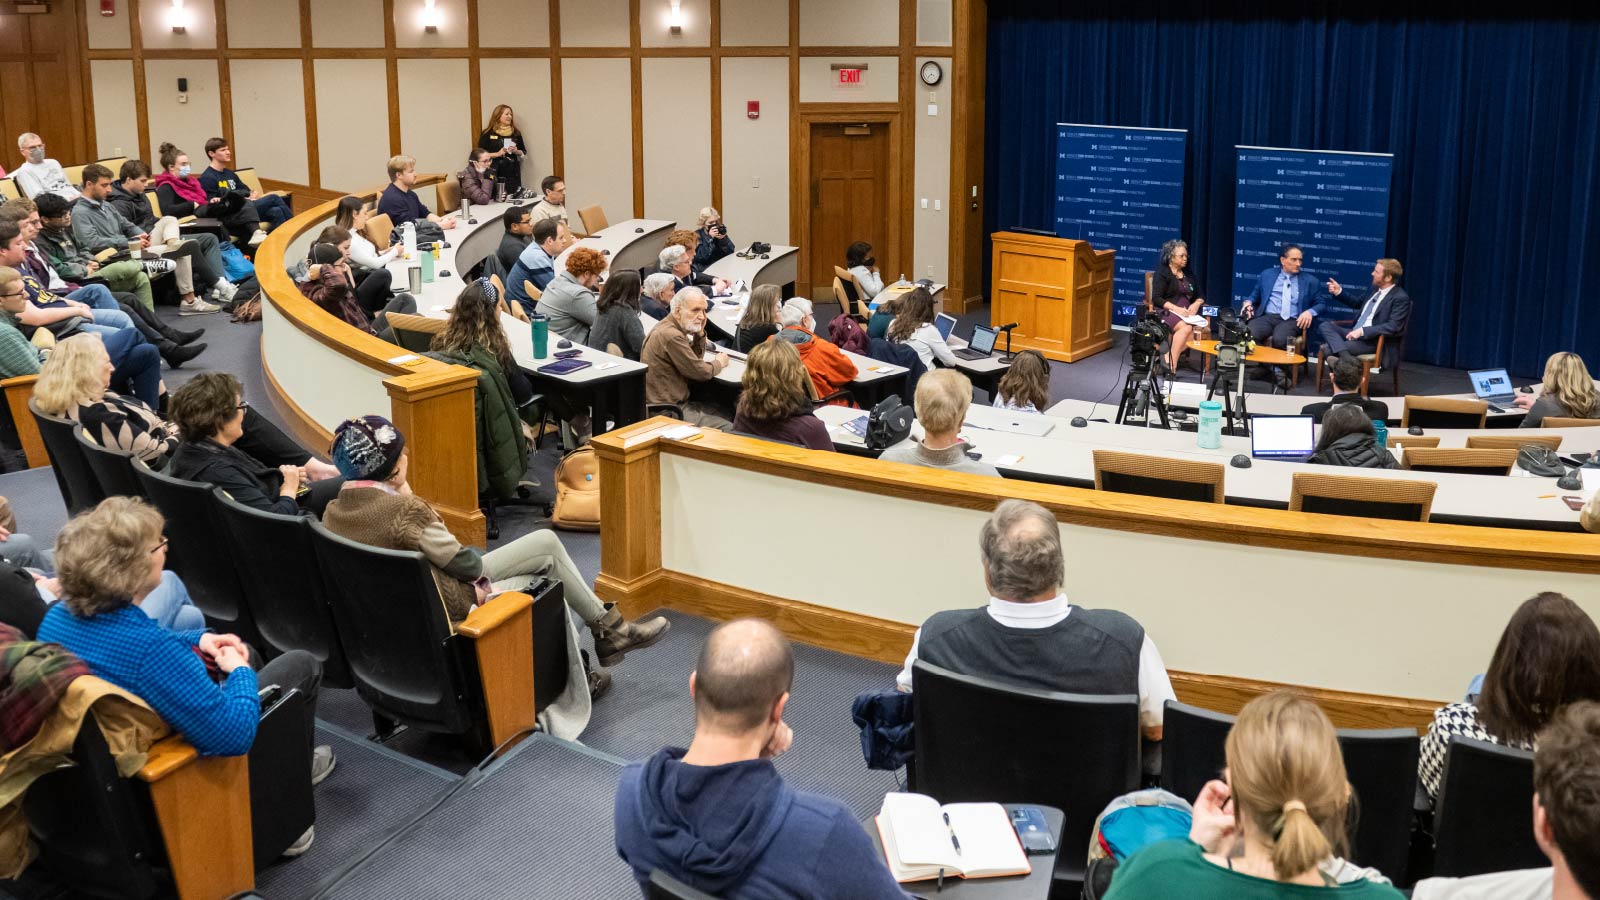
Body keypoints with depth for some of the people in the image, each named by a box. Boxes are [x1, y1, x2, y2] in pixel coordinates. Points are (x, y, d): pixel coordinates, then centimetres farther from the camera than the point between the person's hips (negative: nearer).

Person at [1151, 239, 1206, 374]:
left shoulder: (1189, 275, 22)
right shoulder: (1162, 273, 2)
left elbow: (1200, 296, 20)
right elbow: (1157, 299, -8)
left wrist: (1196, 304, -5)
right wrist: (1177, 309, -20)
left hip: (1187, 313, 5)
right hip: (1166, 311, -5)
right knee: (1186, 327, -36)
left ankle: (1169, 357, -29)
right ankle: (1171, 365, -34)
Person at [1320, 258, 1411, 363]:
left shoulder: (1401, 298, -12)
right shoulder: (1376, 288, 14)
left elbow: (1393, 327, -21)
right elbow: (1358, 303, 31)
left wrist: (1362, 331, -27)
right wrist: (1339, 292, 15)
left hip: (1372, 340, -9)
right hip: (1355, 333, 9)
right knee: (1325, 326, -19)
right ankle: (1347, 358, -38)